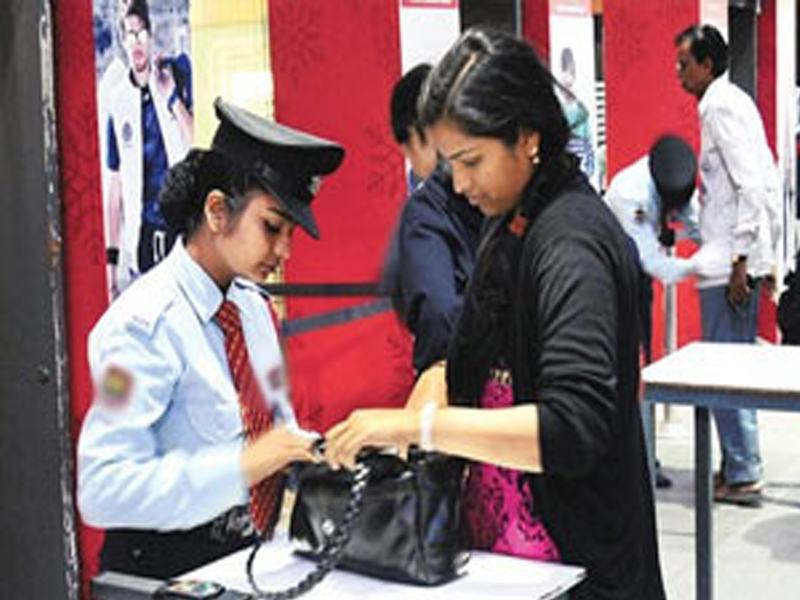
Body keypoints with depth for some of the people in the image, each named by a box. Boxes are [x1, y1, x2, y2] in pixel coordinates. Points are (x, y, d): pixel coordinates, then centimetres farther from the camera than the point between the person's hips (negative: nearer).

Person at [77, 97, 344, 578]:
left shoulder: (257, 308, 9)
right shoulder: (144, 324, -15)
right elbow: (103, 490, -21)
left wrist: (307, 451, 1)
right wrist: (243, 465, -25)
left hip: (254, 554, 5)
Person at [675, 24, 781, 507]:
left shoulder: (721, 108, -12)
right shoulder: (734, 102, 17)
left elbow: (752, 186, -20)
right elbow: (769, 183, 19)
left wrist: (740, 258, -20)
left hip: (730, 262, -10)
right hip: (740, 257, 10)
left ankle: (743, 476, 2)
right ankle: (740, 466, 22)